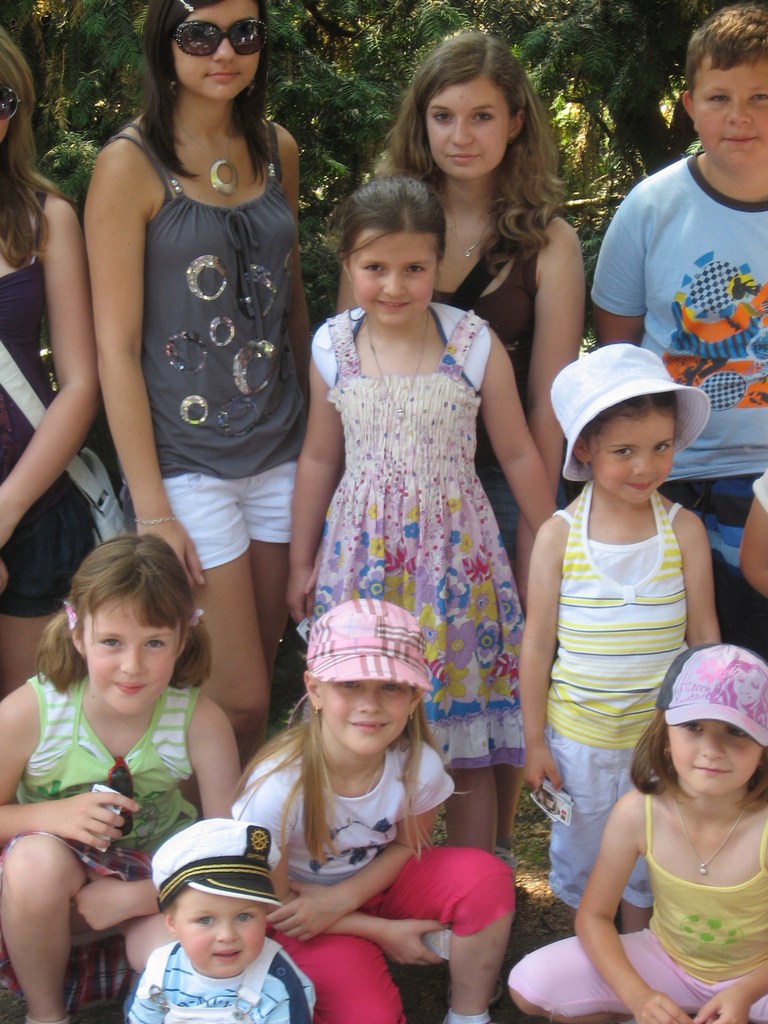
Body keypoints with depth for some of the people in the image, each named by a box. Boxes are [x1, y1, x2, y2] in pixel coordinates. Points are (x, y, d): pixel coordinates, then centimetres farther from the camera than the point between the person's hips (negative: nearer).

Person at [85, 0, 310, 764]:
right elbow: (116, 346, -11)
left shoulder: (277, 150, 7)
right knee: (239, 702, -3)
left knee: (254, 684, 11)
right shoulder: (131, 163, -9)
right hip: (187, 463, -5)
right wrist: (151, 510, -13)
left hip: (279, 455, 5)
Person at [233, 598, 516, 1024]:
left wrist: (341, 898, -20)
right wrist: (383, 931, -15)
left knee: (486, 880, -20)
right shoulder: (277, 786, -32)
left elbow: (407, 844, -1)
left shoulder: (419, 765, -23)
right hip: (301, 918, -4)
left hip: (375, 882, 4)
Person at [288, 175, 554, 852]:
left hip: (455, 554, -2)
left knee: (468, 746, 4)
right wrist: (302, 562, 14)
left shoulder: (475, 345, -6)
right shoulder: (334, 349, 1)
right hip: (363, 560, 2)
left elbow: (518, 454, 2)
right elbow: (319, 459, 11)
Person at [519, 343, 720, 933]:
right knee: (581, 854, 15)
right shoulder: (559, 536, -10)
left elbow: (704, 634, 0)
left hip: (662, 729, 1)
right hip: (578, 732, -1)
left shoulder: (684, 530, -7)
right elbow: (537, 644, -4)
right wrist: (534, 741, -2)